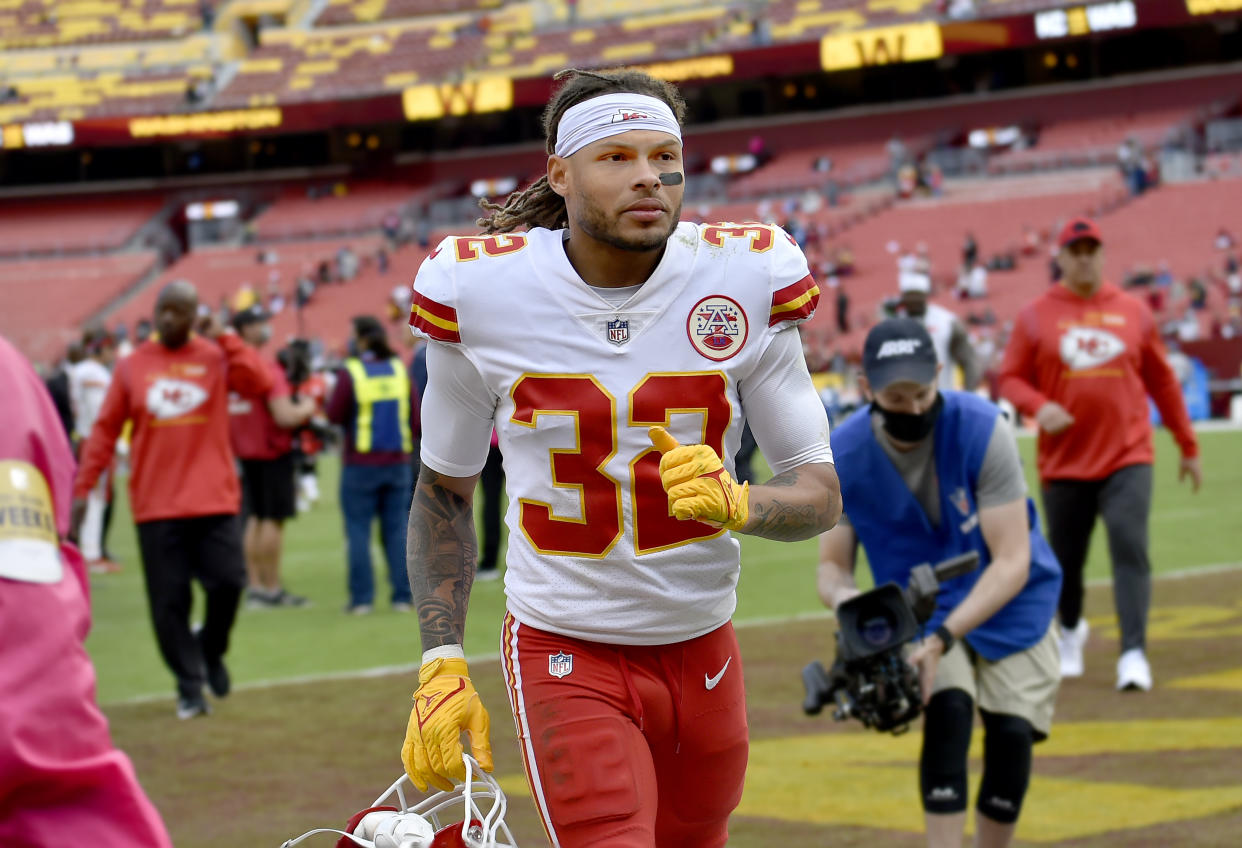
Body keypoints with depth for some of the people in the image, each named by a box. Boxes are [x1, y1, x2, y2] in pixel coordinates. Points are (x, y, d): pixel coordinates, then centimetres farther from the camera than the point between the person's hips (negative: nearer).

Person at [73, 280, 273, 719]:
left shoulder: (216, 357, 3)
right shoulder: (131, 366, 5)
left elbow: (262, 383, -14)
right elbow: (105, 430, 7)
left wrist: (222, 338, -13)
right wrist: (83, 488, 2)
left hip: (215, 501, 0)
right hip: (155, 505, 0)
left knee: (228, 582, -8)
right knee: (168, 600, -1)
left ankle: (211, 650, 21)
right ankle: (189, 686, 11)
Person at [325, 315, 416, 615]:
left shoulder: (350, 372, -10)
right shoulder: (400, 369, 1)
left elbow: (334, 415, -8)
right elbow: (415, 413, 4)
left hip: (360, 464, -3)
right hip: (397, 463, 3)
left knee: (358, 530, 3)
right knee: (397, 529, 8)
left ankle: (362, 598, 0)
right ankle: (403, 596, 7)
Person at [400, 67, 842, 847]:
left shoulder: (748, 280, -8)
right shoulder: (481, 291, -10)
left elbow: (821, 492, -4)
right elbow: (444, 490, 5)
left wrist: (739, 503, -27)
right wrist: (442, 663, -4)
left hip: (704, 654, 3)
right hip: (565, 656, -3)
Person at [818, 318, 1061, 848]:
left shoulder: (983, 431, -26)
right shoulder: (843, 453, -16)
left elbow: (1012, 562, -26)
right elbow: (833, 565, -7)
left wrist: (944, 637, -37)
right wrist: (844, 597, -33)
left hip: (1011, 602, -1)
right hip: (920, 606, 1)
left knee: (1012, 731, -13)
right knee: (947, 708, -25)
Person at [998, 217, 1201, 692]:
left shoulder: (1133, 312, 7)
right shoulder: (1035, 316, 3)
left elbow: (1161, 382, 12)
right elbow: (1011, 379, 4)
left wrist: (1188, 447, 15)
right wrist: (1039, 407, -17)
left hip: (1127, 459, 0)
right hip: (1063, 463, 0)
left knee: (1130, 547, -16)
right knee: (1065, 559, 10)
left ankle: (1134, 654, -17)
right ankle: (1070, 632, 40)